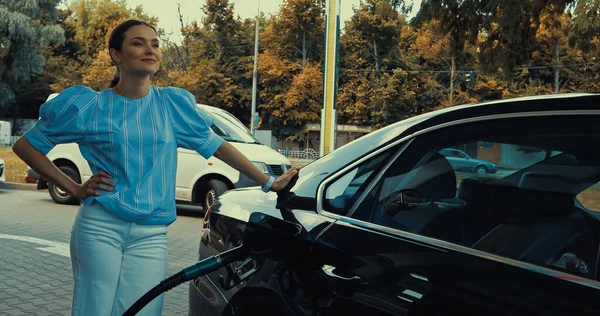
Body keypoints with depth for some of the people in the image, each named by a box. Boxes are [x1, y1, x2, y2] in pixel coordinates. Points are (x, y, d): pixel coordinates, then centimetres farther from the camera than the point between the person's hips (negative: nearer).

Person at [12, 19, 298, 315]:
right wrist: (73, 188, -3)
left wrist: (268, 183, 10)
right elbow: (25, 145, 6)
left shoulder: (173, 103, 6)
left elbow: (215, 145, 11)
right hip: (99, 227, -2)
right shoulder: (90, 106, -1)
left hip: (151, 234, 2)